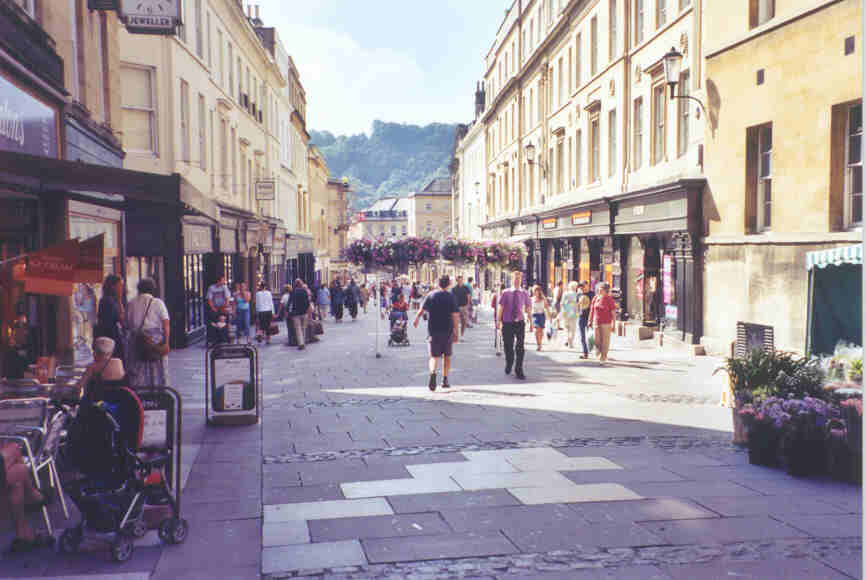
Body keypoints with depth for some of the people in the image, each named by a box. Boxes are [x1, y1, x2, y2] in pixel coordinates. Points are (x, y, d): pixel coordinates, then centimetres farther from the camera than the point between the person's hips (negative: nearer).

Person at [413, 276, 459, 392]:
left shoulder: (431, 295, 1)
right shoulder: (451, 297, -3)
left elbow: (422, 309, -6)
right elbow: (455, 316, -11)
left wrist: (416, 320, 11)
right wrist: (456, 332, -12)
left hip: (433, 331, 1)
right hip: (447, 331, 0)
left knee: (434, 356, 3)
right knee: (447, 356, 16)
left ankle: (433, 373, -26)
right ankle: (445, 380, 17)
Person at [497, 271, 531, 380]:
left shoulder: (524, 293, 4)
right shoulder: (505, 293, -1)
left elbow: (528, 309, 8)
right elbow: (500, 308, -2)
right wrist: (499, 321, -9)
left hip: (520, 323, 1)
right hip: (507, 323, 0)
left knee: (520, 347, -4)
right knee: (508, 346, 8)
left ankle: (519, 371, 6)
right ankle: (509, 364, 37)